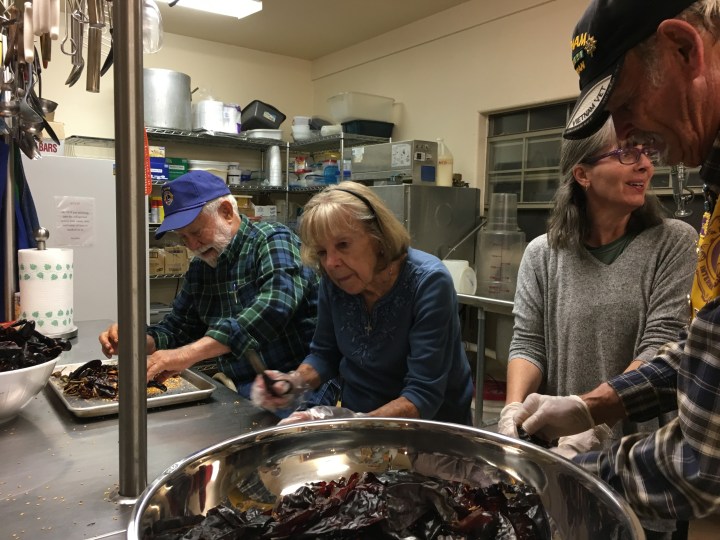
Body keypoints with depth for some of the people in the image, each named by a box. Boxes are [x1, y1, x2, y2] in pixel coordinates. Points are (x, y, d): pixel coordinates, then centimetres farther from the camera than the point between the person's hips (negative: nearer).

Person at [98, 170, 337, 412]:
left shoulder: (275, 241, -12)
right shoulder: (199, 268, 10)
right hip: (241, 392, 8)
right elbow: (178, 325, 18)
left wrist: (190, 352, -34)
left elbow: (276, 304, -30)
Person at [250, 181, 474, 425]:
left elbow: (424, 395, -24)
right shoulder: (334, 280, -8)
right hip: (355, 414, 4)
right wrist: (295, 381, -12)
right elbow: (325, 353, 6)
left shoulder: (429, 283, -22)